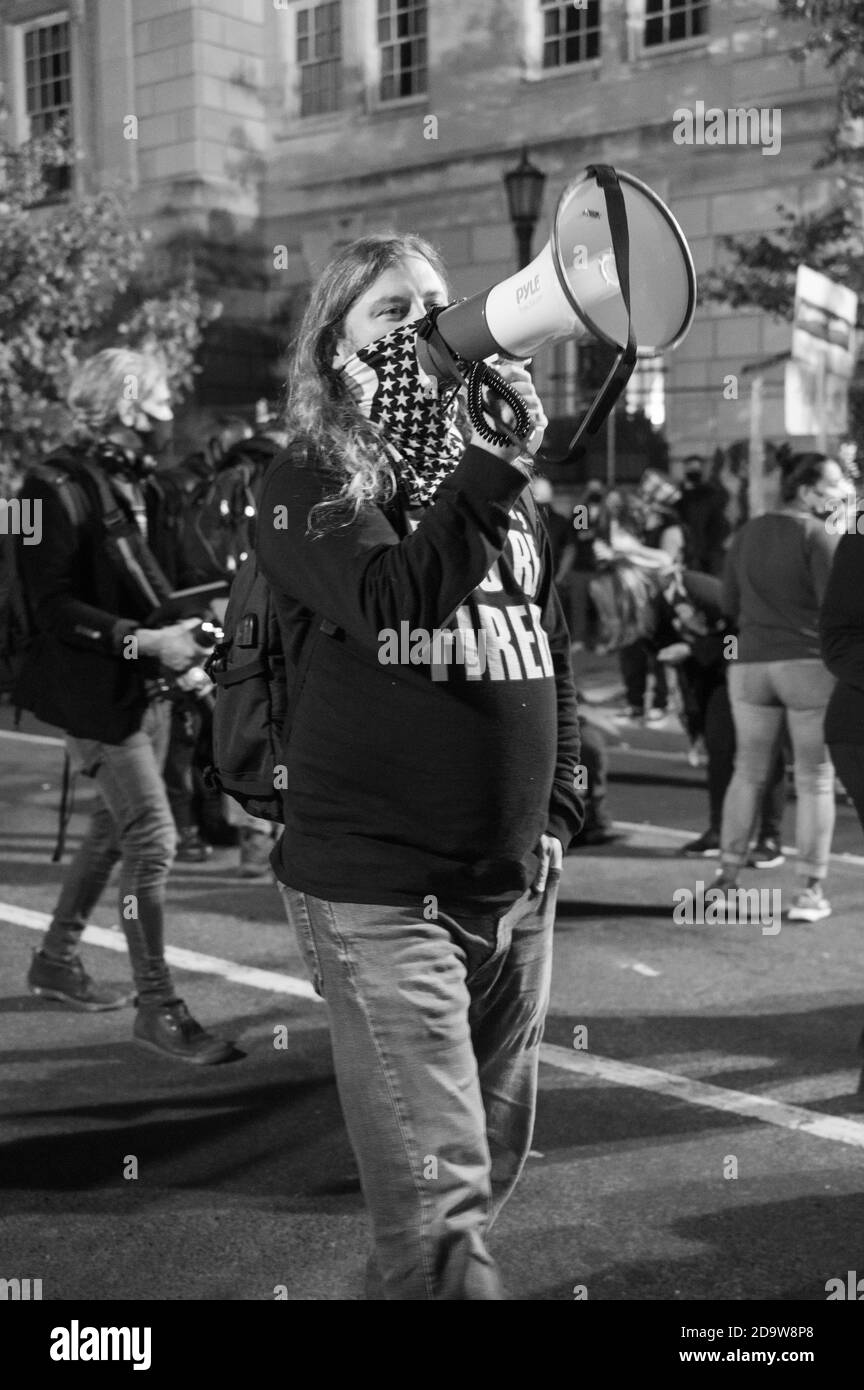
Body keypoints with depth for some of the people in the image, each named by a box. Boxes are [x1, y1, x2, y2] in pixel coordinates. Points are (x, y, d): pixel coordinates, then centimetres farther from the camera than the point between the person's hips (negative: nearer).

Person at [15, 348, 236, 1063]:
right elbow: (54, 608, -19)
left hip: (147, 685, 9)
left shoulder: (136, 487, 11)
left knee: (116, 828, 17)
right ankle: (158, 1006, 2)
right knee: (153, 839, -9)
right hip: (96, 692, -9)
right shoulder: (58, 491, -15)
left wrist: (180, 635, 2)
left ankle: (57, 958, 35)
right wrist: (146, 641, -25)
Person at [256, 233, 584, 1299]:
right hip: (378, 891, -6)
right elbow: (394, 603, -21)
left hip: (516, 886, 6)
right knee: (439, 1197, -9)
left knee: (490, 1167, 17)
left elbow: (551, 652, 20)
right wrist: (493, 466, -23)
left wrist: (556, 813, 12)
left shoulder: (498, 486, 13)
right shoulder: (308, 483, -2)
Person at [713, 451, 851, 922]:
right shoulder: (818, 535, -9)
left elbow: (729, 604, 14)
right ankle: (810, 890, 4)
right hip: (809, 663, -5)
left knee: (748, 771, 14)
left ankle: (727, 877, 17)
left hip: (750, 663, 5)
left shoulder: (747, 534, 10)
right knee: (815, 778, 3)